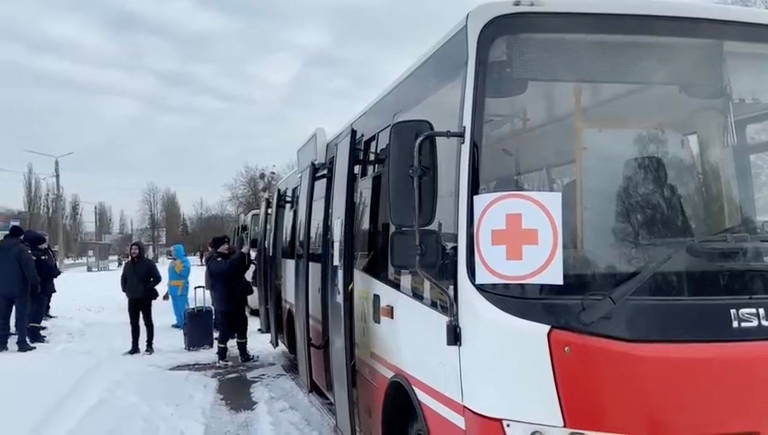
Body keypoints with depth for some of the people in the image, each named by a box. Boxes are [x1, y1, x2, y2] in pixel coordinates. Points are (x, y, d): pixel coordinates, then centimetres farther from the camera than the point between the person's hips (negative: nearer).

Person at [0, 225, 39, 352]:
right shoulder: (21, 248, -13)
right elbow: (29, 268, -17)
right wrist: (35, 284, -10)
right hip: (20, 288, -6)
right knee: (21, 317, -1)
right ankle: (22, 343, -1)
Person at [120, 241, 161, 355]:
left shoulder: (148, 263, -7)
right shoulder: (128, 265, 9)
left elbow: (157, 278, -9)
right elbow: (123, 278, 23)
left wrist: (148, 287, -14)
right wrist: (125, 289, 10)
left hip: (145, 298, -5)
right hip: (132, 299, 5)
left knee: (148, 322, 3)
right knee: (134, 323, 10)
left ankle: (149, 346, 9)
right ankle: (134, 347, 17)